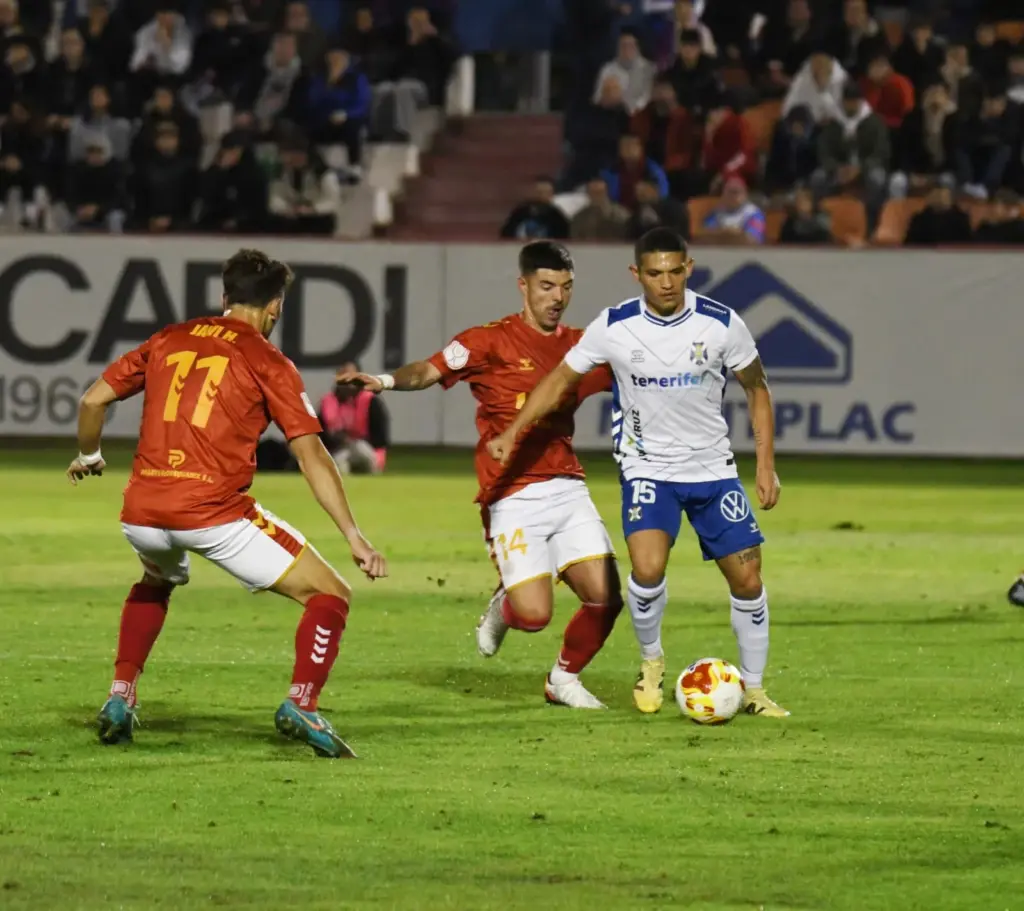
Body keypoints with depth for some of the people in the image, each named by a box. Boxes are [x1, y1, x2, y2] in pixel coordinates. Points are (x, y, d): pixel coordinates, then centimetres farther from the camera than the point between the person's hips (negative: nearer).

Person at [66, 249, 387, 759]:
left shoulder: (169, 340, 16)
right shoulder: (268, 363, 3)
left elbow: (93, 400, 18)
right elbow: (312, 457, -4)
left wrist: (88, 456, 38)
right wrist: (354, 537, -4)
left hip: (141, 514, 5)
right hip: (214, 512, -5)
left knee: (157, 583, 40)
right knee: (330, 596, 4)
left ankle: (120, 700, 28)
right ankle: (301, 706, -14)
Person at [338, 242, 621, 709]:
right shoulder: (491, 341, -4)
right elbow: (429, 371, -13)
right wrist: (385, 380, -32)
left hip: (567, 490, 5)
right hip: (514, 497, -5)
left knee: (605, 596, -7)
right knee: (535, 614, -15)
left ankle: (564, 679, 21)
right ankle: (504, 607, 24)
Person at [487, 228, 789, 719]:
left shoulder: (721, 324, -10)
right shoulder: (613, 328, -12)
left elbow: (756, 389, 3)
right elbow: (561, 380, -1)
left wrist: (766, 466, -1)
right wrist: (513, 432, -12)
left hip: (712, 467, 2)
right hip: (648, 467, -2)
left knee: (747, 578, 0)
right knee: (648, 568, -24)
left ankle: (754, 690, 19)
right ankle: (651, 660, 4)